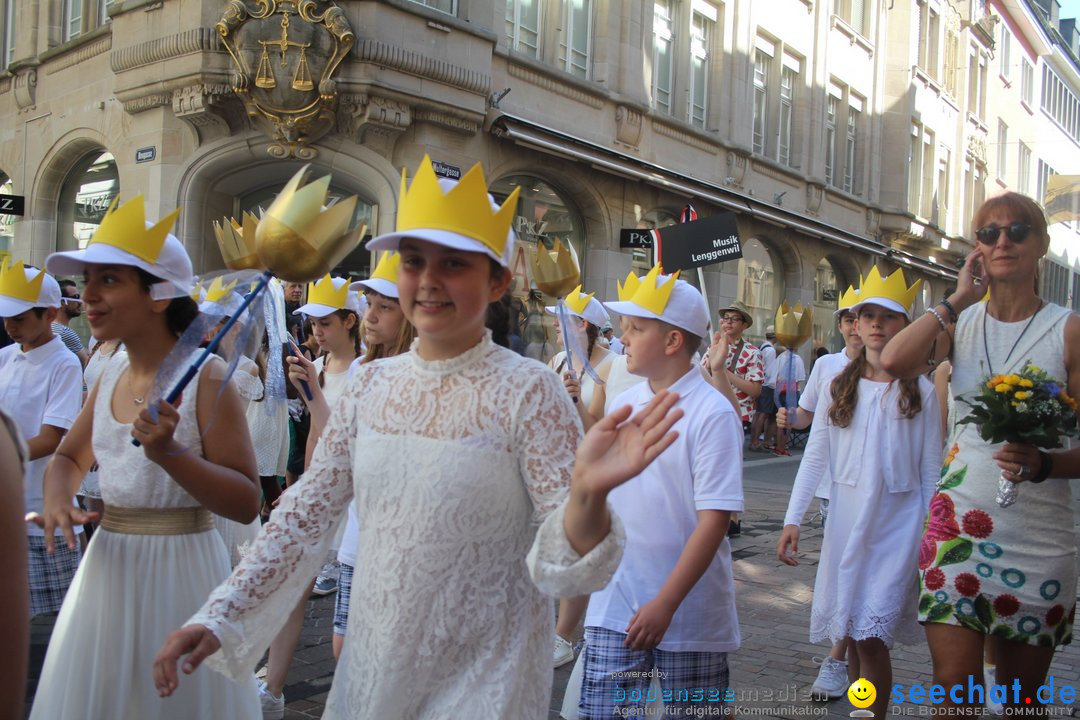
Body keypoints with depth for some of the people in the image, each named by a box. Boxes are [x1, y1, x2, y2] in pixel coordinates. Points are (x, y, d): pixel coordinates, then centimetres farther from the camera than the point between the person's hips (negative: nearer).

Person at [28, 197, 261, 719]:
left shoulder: (205, 377, -15)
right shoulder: (111, 377, 5)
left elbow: (247, 504, -17)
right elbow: (69, 458, 20)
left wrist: (169, 454, -29)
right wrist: (56, 500, -1)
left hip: (179, 569, -6)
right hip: (106, 564, 6)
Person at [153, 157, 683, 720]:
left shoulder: (527, 390, -15)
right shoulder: (371, 384, -1)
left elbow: (564, 566, -17)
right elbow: (304, 515, 4)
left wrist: (588, 492, -37)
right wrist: (219, 618, -2)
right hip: (373, 663, 5)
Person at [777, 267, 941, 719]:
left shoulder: (920, 392, -1)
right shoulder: (838, 389, 4)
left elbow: (931, 470, 1)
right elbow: (814, 457, 2)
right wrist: (793, 519, -3)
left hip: (899, 522, -2)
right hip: (846, 519, 3)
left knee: (871, 634, -10)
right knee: (851, 632, 9)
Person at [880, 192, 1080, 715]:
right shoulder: (960, 323, 5)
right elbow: (894, 361, -17)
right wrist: (960, 299, -8)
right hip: (959, 522, 1)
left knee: (1022, 693, 14)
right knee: (954, 686, -4)